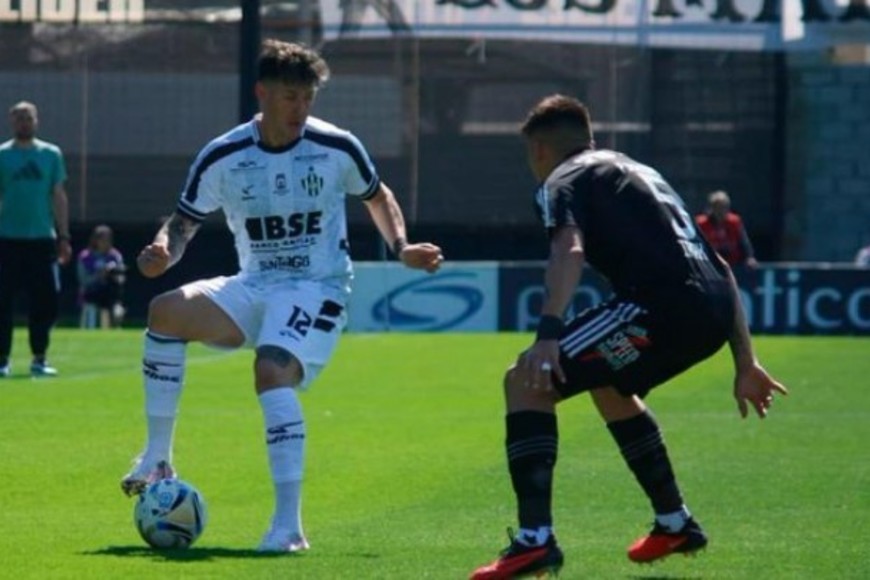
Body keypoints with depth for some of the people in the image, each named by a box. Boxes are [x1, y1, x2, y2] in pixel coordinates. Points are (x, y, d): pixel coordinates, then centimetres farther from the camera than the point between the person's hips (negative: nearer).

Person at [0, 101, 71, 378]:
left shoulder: (51, 154, 8)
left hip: (43, 239, 2)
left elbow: (59, 197, 10)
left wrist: (63, 236, 6)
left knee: (45, 302, 1)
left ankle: (39, 358, 12)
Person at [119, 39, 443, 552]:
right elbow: (184, 222, 5)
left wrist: (401, 247, -3)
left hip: (318, 289, -4)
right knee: (166, 311, -20)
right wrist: (164, 250, -17)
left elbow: (377, 196, 12)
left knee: (272, 371, -31)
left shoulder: (337, 149, -7)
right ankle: (157, 459, -9)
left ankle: (289, 525, -33)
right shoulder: (222, 158, -4)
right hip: (253, 286, 4)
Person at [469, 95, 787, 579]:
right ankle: (675, 523, 43)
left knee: (527, 383, -6)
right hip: (714, 310, 8)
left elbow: (570, 251, -14)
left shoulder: (564, 180, 10)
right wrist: (745, 364, 34)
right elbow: (720, 268, 33)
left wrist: (548, 333, -27)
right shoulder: (640, 173, 35)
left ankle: (535, 540, -19)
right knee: (607, 384, 36)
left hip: (663, 304, -8)